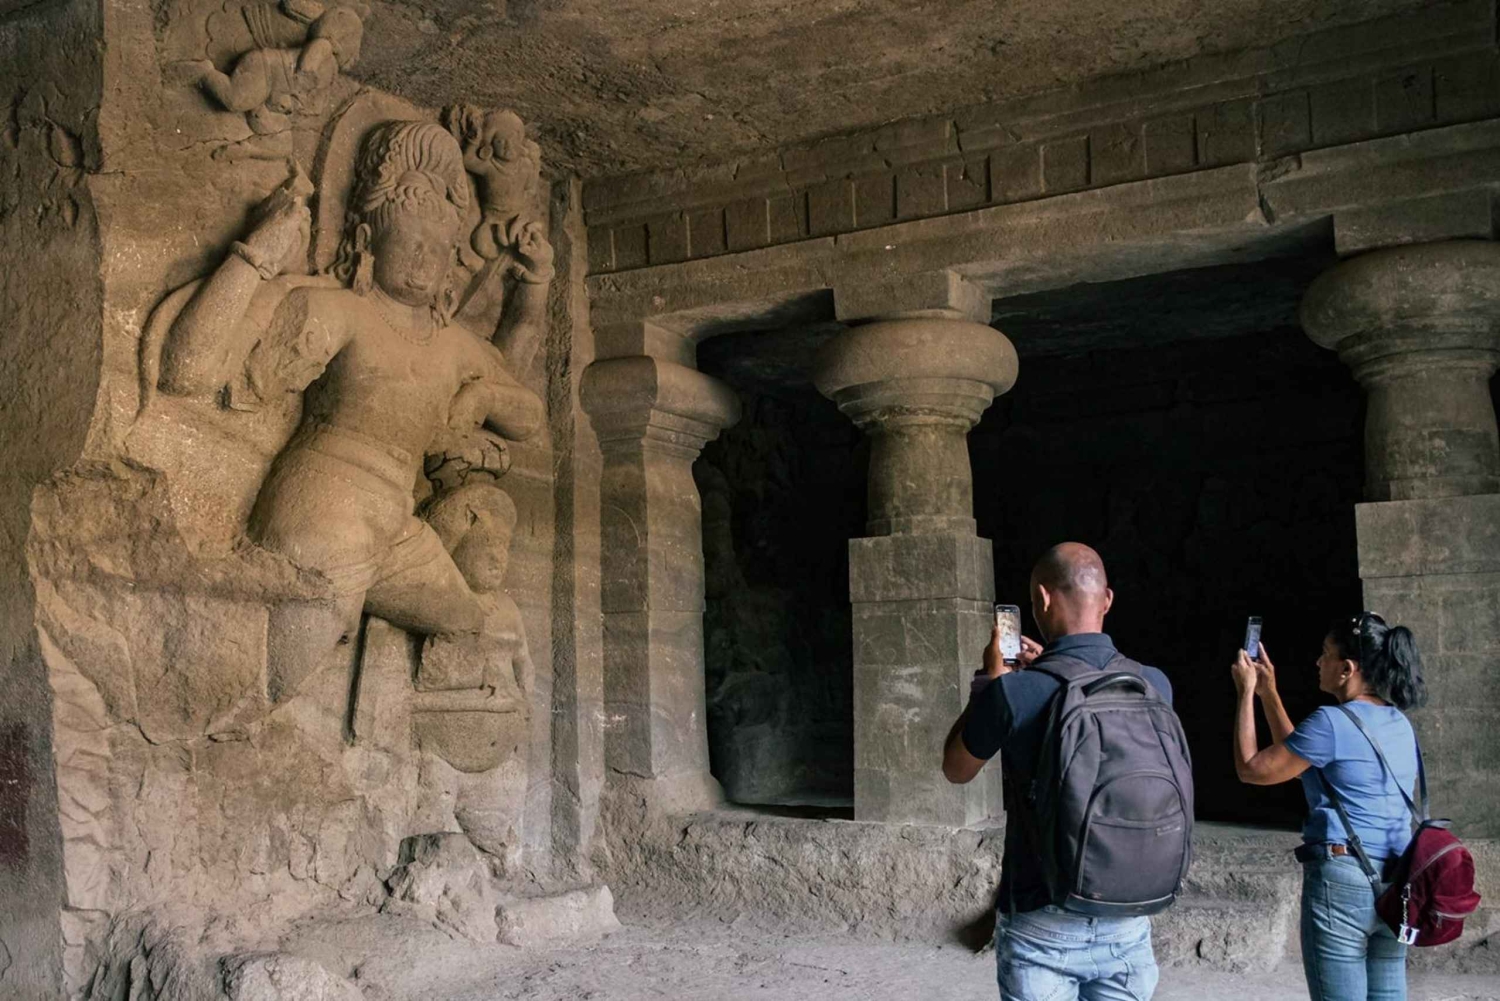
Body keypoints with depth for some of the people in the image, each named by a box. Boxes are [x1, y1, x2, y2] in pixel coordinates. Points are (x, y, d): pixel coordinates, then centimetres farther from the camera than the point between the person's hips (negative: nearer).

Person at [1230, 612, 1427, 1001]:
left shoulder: (1333, 722, -14)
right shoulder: (1399, 724, 11)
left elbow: (1251, 769, -6)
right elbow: (1300, 757, 20)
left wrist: (1246, 693, 1)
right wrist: (1268, 692, 22)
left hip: (1341, 882, -8)